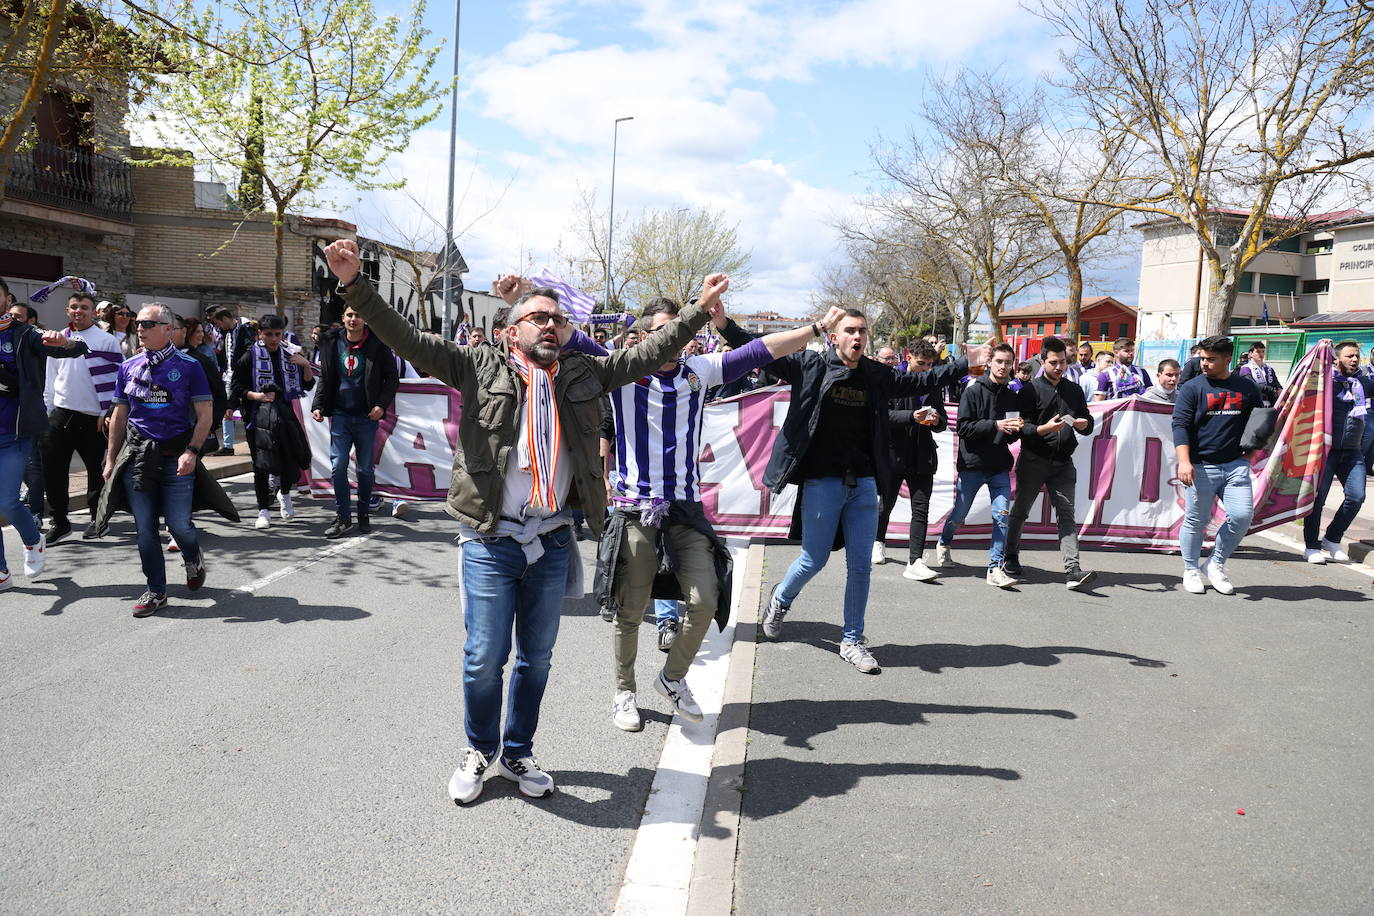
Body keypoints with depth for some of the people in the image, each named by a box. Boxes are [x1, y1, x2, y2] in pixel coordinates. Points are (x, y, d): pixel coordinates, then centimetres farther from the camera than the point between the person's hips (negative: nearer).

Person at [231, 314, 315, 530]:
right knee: (261, 463, -1)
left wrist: (306, 365, -4)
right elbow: (237, 387, 0)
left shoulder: (290, 354, 11)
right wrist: (256, 396, -16)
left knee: (293, 455, 0)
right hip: (259, 414, -3)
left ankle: (284, 492, 31)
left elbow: (308, 384, 13)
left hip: (284, 410, 3)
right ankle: (264, 510, 8)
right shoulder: (250, 356, -1)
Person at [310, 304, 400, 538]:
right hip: (340, 415, 2)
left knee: (365, 469, 8)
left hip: (367, 416, -2)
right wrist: (318, 405, 0)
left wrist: (382, 405, -11)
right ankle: (343, 517, 5)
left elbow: (392, 378, 0)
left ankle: (364, 515, 21)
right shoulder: (332, 343, 5)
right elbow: (325, 378, 11)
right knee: (338, 467, -4)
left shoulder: (378, 344, -3)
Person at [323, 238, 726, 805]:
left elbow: (647, 354, 12)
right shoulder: (480, 369, -1)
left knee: (536, 658, 14)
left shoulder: (583, 375, 8)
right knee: (485, 659, 5)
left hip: (553, 541, 3)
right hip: (491, 541, -3)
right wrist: (354, 284, -18)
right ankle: (480, 752, 29)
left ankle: (518, 754, 34)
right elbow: (408, 340, -8)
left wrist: (701, 309, 9)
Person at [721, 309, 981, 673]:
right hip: (822, 482, -4)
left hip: (863, 484, 4)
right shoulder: (810, 366, -4)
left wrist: (967, 363, 21)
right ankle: (781, 598, 37)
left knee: (860, 566, 7)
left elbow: (922, 381, 21)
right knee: (814, 560, 5)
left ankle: (852, 640, 20)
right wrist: (725, 323, -19)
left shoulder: (878, 376, 9)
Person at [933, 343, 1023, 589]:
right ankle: (943, 545, 39)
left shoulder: (1012, 397, 11)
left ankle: (995, 568, -4)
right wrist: (996, 425, -21)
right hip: (972, 464, -3)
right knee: (959, 514, 10)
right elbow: (963, 427, -13)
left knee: (1002, 516, -9)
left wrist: (1016, 430, -3)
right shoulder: (974, 391, -4)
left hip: (1000, 467, 3)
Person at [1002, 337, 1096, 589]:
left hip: (1063, 463, 3)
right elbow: (1024, 428, -8)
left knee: (1066, 514, -8)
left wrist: (1083, 424, -6)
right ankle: (1011, 557, 28)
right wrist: (1046, 428, -27)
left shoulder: (1074, 391, 14)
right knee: (1020, 510, 10)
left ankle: (1072, 570, -15)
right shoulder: (1030, 390, -1)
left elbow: (1087, 423, 18)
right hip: (1033, 461, -3)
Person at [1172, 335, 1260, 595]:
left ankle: (1216, 564, 14)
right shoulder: (1191, 388, 1)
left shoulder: (1247, 388, 12)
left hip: (1236, 465, 3)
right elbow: (1180, 426, -6)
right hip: (1200, 467, -3)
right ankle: (1191, 570, 21)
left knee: (1242, 515, -7)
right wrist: (1184, 461, -18)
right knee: (1196, 520, 3)